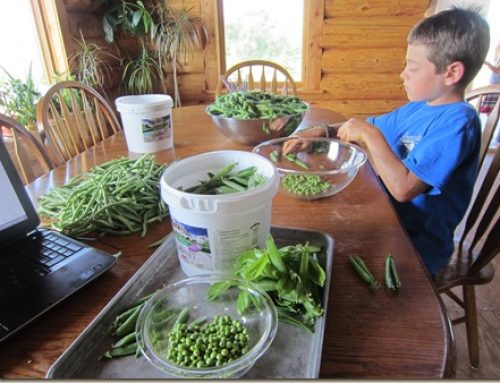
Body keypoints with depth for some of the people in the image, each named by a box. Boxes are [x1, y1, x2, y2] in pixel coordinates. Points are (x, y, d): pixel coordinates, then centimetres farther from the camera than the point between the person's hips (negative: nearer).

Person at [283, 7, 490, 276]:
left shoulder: (458, 122, -21)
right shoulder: (418, 109, 4)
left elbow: (404, 188, -30)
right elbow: (368, 129, 13)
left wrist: (369, 135, -24)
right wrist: (323, 131, -3)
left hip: (417, 248, -7)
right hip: (390, 219, 7)